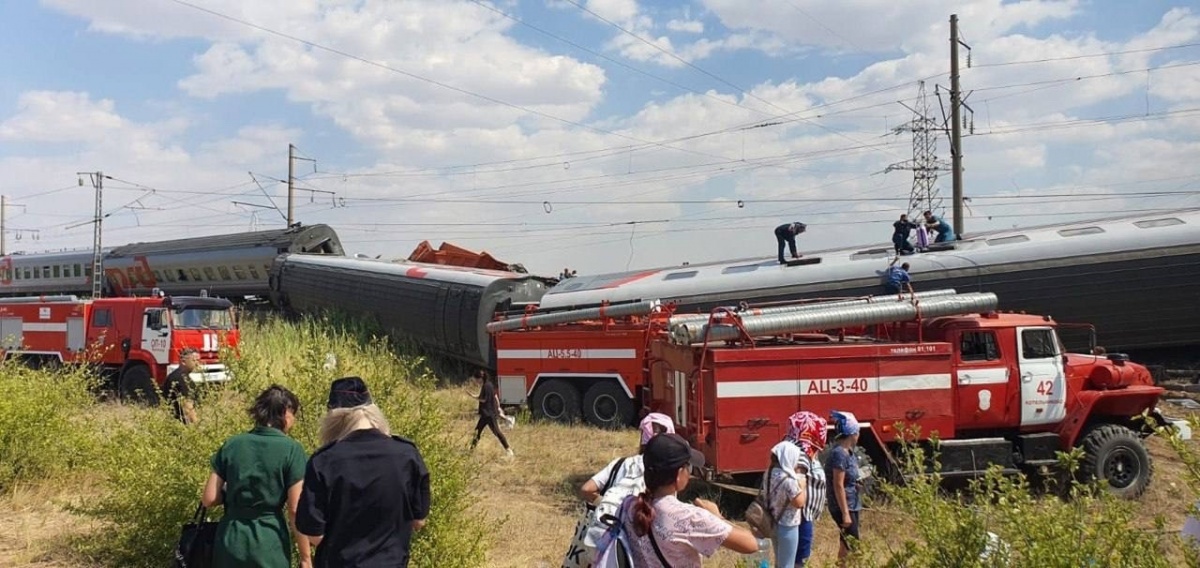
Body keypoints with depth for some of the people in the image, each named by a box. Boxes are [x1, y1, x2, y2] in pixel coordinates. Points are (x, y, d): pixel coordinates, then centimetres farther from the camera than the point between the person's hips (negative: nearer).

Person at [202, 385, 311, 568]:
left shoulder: (231, 445, 2)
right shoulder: (291, 450, -9)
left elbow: (209, 499, 2)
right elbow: (296, 510, -9)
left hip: (231, 542, 4)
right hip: (270, 544, -4)